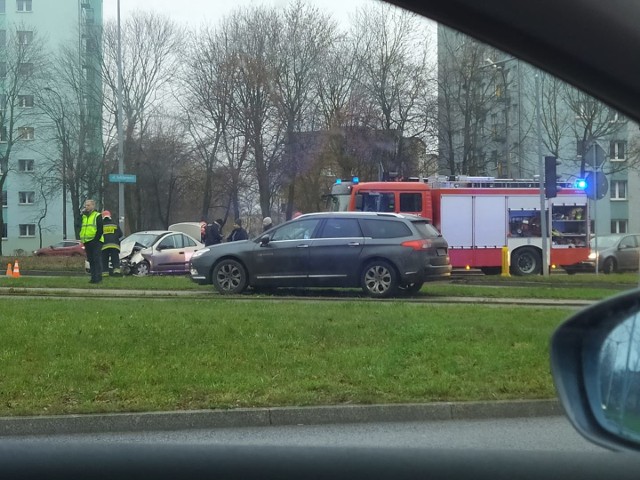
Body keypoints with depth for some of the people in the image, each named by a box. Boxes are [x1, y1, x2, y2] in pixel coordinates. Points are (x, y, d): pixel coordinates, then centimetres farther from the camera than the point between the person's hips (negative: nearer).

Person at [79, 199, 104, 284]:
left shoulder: (98, 216, -2)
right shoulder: (83, 216, 19)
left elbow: (100, 229, -9)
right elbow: (80, 227, 21)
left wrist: (96, 239, -16)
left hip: (95, 242, -7)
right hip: (87, 242, 7)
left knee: (97, 260, -10)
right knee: (91, 260, 8)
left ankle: (98, 277, -11)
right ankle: (93, 277, 11)